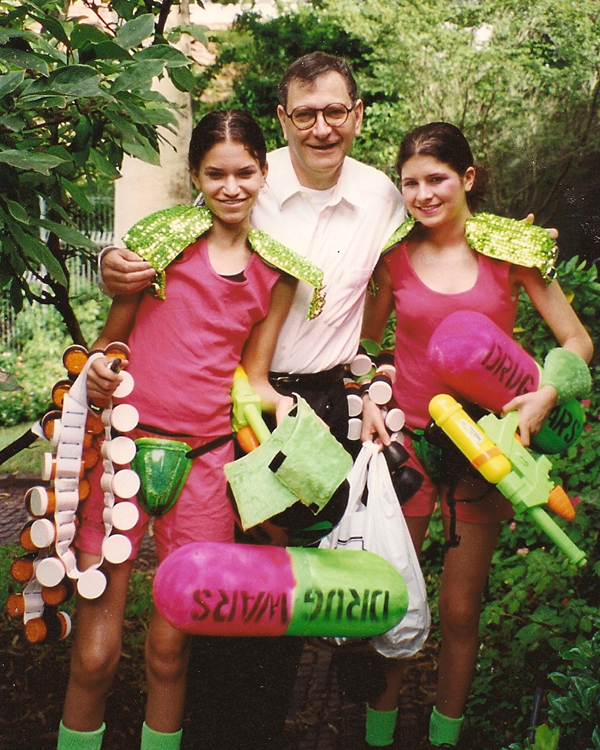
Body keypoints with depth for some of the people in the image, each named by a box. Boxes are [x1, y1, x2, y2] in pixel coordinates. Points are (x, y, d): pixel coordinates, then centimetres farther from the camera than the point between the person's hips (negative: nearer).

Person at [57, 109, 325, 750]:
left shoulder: (277, 274, 8)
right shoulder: (162, 239, 1)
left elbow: (251, 378, 11)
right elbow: (112, 334, 6)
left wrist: (283, 406, -8)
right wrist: (96, 369, -13)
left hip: (206, 461, 2)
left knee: (169, 651, 9)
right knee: (95, 655, 2)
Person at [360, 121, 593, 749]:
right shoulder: (395, 256, 0)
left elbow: (576, 341, -2)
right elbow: (364, 342, 12)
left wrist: (545, 395, -19)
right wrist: (368, 402, -5)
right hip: (406, 437, 1)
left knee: (459, 611, 8)